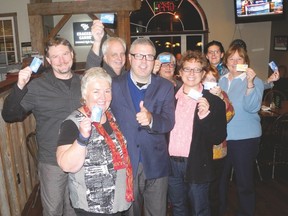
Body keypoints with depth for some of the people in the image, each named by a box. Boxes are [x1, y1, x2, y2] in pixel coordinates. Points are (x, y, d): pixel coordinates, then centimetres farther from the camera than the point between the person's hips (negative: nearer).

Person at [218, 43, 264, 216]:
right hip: (222, 136, 5)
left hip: (245, 138, -4)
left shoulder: (254, 81, -5)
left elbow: (252, 107, -19)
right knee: (220, 177, 17)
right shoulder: (221, 80, 10)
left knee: (244, 181, 5)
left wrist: (250, 83, -28)